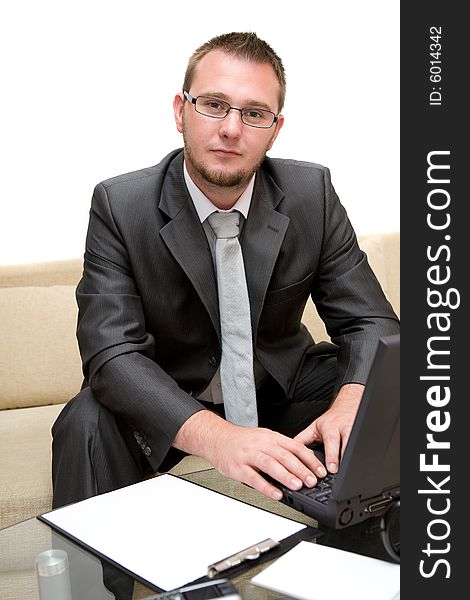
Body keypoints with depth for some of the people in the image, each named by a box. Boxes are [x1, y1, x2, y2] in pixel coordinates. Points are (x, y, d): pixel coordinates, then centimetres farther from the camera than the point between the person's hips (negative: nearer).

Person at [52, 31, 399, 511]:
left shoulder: (313, 193, -10)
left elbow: (370, 321, -9)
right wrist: (214, 435, -44)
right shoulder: (119, 205, -17)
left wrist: (350, 404, -34)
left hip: (281, 388, 3)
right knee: (87, 426, -31)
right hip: (166, 403, -2)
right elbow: (111, 353, -26)